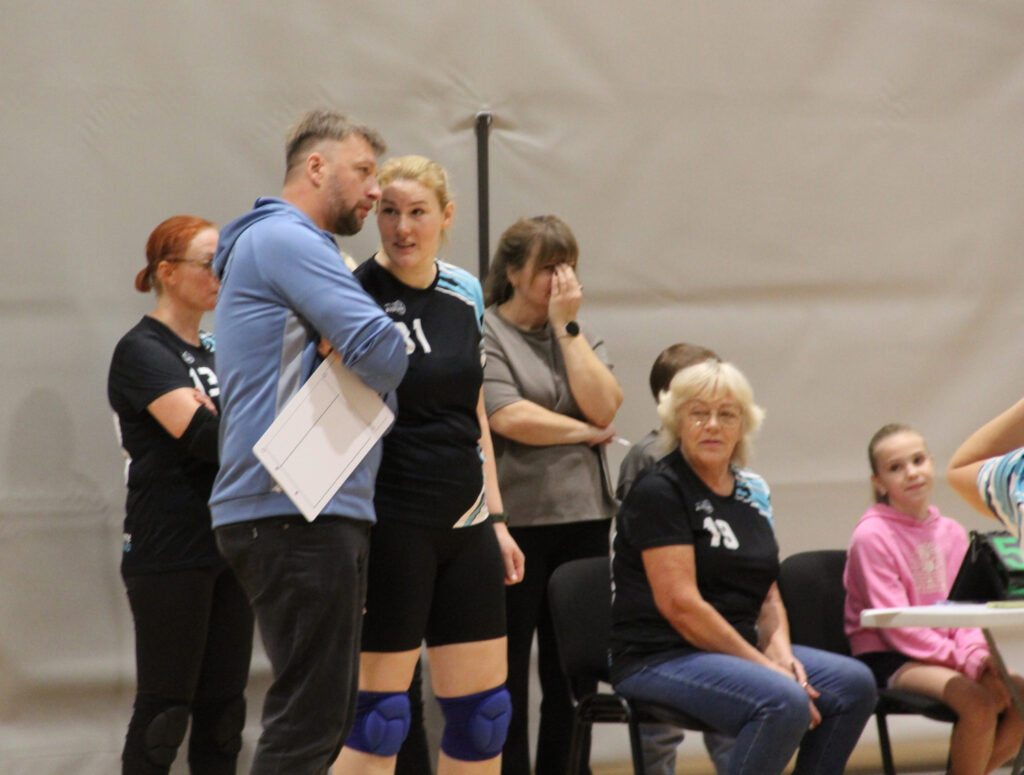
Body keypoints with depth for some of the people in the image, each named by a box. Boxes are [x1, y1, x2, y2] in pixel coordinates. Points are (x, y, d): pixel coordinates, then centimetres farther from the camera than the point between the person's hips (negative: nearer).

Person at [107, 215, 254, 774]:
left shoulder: (215, 351, 16)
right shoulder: (143, 351, -8)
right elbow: (200, 436, -20)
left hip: (228, 547, 8)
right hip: (169, 554, -7)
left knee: (222, 711, 7)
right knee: (163, 711, -5)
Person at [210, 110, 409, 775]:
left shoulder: (283, 242, 25)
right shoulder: (286, 240, -9)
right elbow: (382, 353, -18)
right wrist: (383, 372, 3)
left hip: (313, 514, 11)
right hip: (298, 516, -11)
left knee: (326, 719, 13)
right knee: (309, 720, -11)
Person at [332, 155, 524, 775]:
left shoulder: (465, 293, 9)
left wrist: (497, 519, 15)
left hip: (465, 524, 7)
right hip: (392, 527, -7)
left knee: (484, 709, 8)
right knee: (380, 712, -3)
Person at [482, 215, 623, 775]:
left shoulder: (579, 335, 15)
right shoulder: (484, 333, -4)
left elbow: (602, 407, -2)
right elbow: (509, 418, -15)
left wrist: (566, 324, -3)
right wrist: (585, 433, -2)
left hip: (582, 517, 5)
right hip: (514, 520, -5)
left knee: (570, 671, 7)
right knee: (509, 671, 0)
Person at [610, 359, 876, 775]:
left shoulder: (751, 490, 15)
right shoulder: (659, 491, -10)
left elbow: (768, 594, 17)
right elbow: (680, 604, -18)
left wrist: (781, 654, -4)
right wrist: (763, 665, -17)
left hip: (738, 650, 8)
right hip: (660, 658, -8)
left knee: (854, 684, -9)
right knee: (784, 702, -31)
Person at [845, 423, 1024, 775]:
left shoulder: (952, 533, 11)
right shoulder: (871, 535, -9)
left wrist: (977, 653, -13)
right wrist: (964, 660, -22)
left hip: (943, 654, 7)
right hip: (888, 658, -7)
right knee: (979, 703, -29)